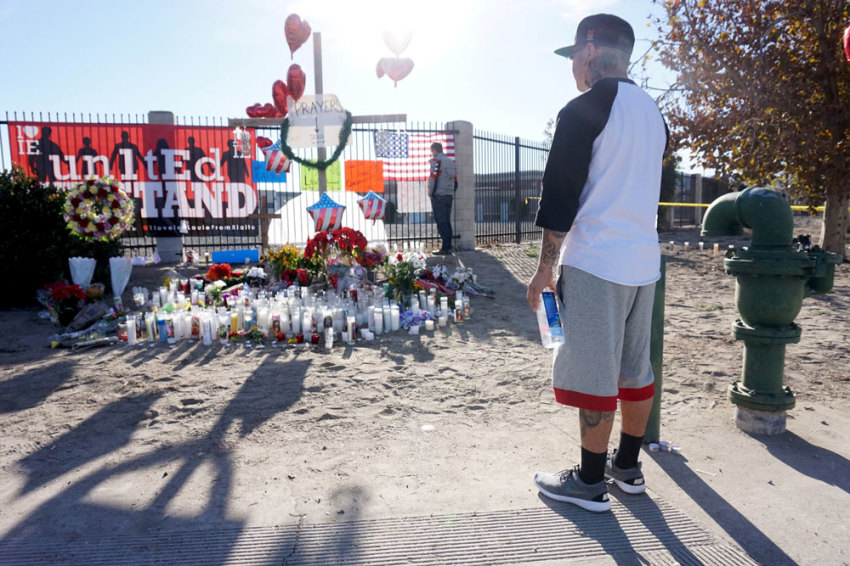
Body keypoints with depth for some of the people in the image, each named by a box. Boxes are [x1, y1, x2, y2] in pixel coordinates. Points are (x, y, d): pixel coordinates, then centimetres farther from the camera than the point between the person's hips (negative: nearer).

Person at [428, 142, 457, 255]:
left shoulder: (436, 160, -6)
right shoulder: (451, 161, 17)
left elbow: (433, 178, -13)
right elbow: (455, 180, 17)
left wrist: (430, 193, -3)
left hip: (439, 195, -7)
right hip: (449, 195, 7)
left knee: (441, 222, -7)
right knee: (447, 222, 9)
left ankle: (445, 248, -12)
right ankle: (448, 247, 8)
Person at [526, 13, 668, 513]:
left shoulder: (584, 110, -9)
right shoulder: (653, 113, 15)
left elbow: (560, 194, -12)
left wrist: (545, 268, -8)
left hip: (594, 263, -8)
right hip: (645, 262, 8)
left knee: (594, 375, 0)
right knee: (635, 368, 15)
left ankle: (590, 482, 12)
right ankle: (628, 466, 29)